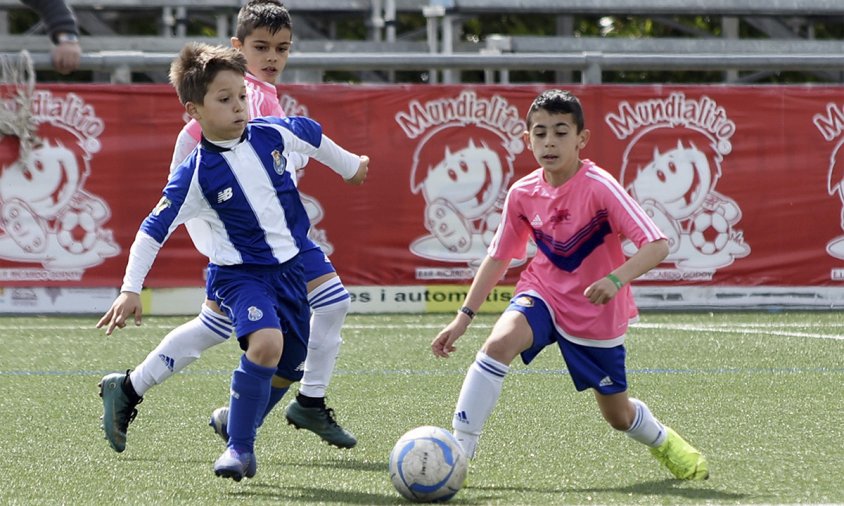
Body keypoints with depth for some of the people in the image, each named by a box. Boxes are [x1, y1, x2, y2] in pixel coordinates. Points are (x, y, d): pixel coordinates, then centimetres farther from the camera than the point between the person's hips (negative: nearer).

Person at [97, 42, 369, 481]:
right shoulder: (195, 174, -18)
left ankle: (235, 417, 38)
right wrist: (130, 290, -18)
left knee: (287, 367, 11)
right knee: (266, 342, -31)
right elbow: (153, 231, -15)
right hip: (239, 273, -6)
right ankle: (239, 448, -18)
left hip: (290, 266, 6)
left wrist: (349, 165, 31)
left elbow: (312, 135, 15)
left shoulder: (272, 133, -7)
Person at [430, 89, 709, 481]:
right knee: (499, 342, -30)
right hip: (543, 293, 2)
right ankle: (458, 451, -27)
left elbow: (656, 246, -27)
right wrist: (464, 317, 1)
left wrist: (615, 279, -44)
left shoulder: (600, 187, -23)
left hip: (597, 313, -2)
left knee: (618, 416, 10)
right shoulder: (523, 194, -9)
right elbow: (498, 257, 4)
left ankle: (663, 441, 47)